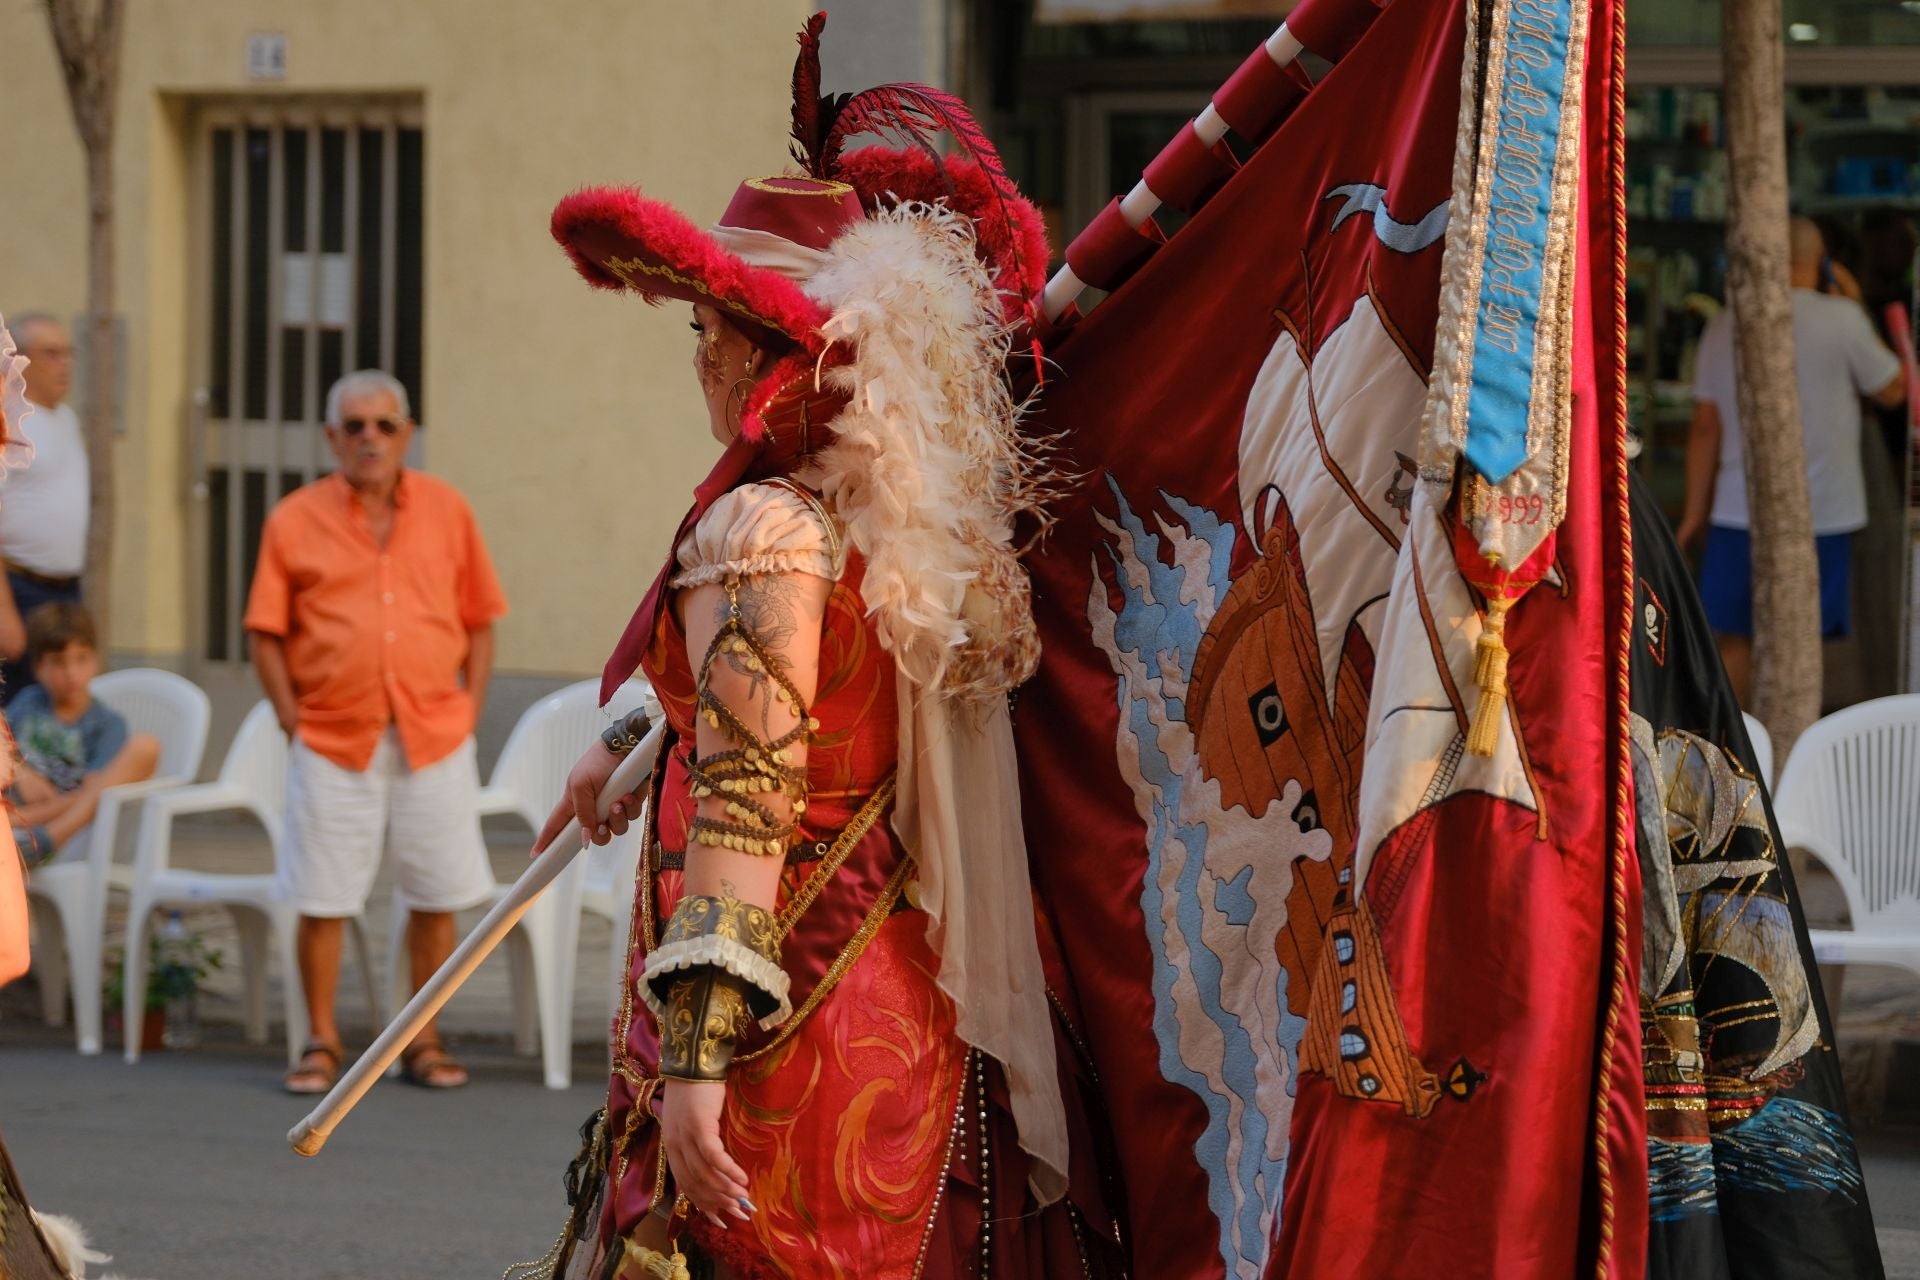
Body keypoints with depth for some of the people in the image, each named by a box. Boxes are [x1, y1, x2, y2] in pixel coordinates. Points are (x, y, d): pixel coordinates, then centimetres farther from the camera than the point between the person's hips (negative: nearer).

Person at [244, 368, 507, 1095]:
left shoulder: (447, 512, 8)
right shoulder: (296, 521, 3)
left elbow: (479, 623, 11)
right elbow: (265, 634, 4)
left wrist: (469, 710, 2)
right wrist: (294, 720, -5)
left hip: (433, 739, 1)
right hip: (333, 743, -1)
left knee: (436, 897, 4)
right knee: (322, 901, 0)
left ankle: (425, 1042, 16)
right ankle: (321, 1045, 12)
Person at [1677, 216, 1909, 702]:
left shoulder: (1724, 326, 4)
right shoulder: (1841, 320, -8)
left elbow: (1705, 429, 7)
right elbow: (1892, 389, 6)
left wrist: (1696, 511, 15)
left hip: (1739, 513, 3)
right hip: (1820, 514, -3)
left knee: (1733, 641, 10)